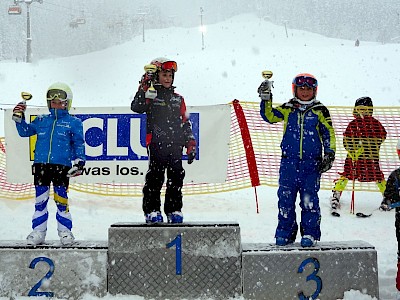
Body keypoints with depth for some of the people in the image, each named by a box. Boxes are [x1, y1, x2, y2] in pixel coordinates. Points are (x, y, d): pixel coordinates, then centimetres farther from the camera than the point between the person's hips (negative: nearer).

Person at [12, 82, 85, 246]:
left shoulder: (74, 122, 6)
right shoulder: (41, 121, 15)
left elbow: (79, 144, 5)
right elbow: (25, 131, 20)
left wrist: (79, 161, -5)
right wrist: (19, 118, 6)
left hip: (62, 166, -3)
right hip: (41, 165, 3)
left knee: (61, 200, -1)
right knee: (40, 200, 6)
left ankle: (65, 232, 10)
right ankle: (38, 232, 13)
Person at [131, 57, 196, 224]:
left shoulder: (177, 99, 19)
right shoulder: (150, 94, 5)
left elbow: (185, 123, 20)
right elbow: (136, 107, -15)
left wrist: (191, 144, 13)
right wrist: (145, 86, -19)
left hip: (175, 145, 5)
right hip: (156, 144, -5)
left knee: (176, 178, 5)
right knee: (155, 178, -6)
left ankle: (174, 210, 14)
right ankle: (151, 210, 1)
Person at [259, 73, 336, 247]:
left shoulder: (320, 110, 7)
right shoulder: (287, 109, 10)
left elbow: (329, 133, 8)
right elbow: (269, 116, 0)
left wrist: (329, 154, 1)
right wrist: (265, 99, -12)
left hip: (312, 163, -1)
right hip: (289, 162, 2)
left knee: (309, 199, -2)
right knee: (285, 198, 2)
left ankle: (310, 234, 8)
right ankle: (285, 232, 13)